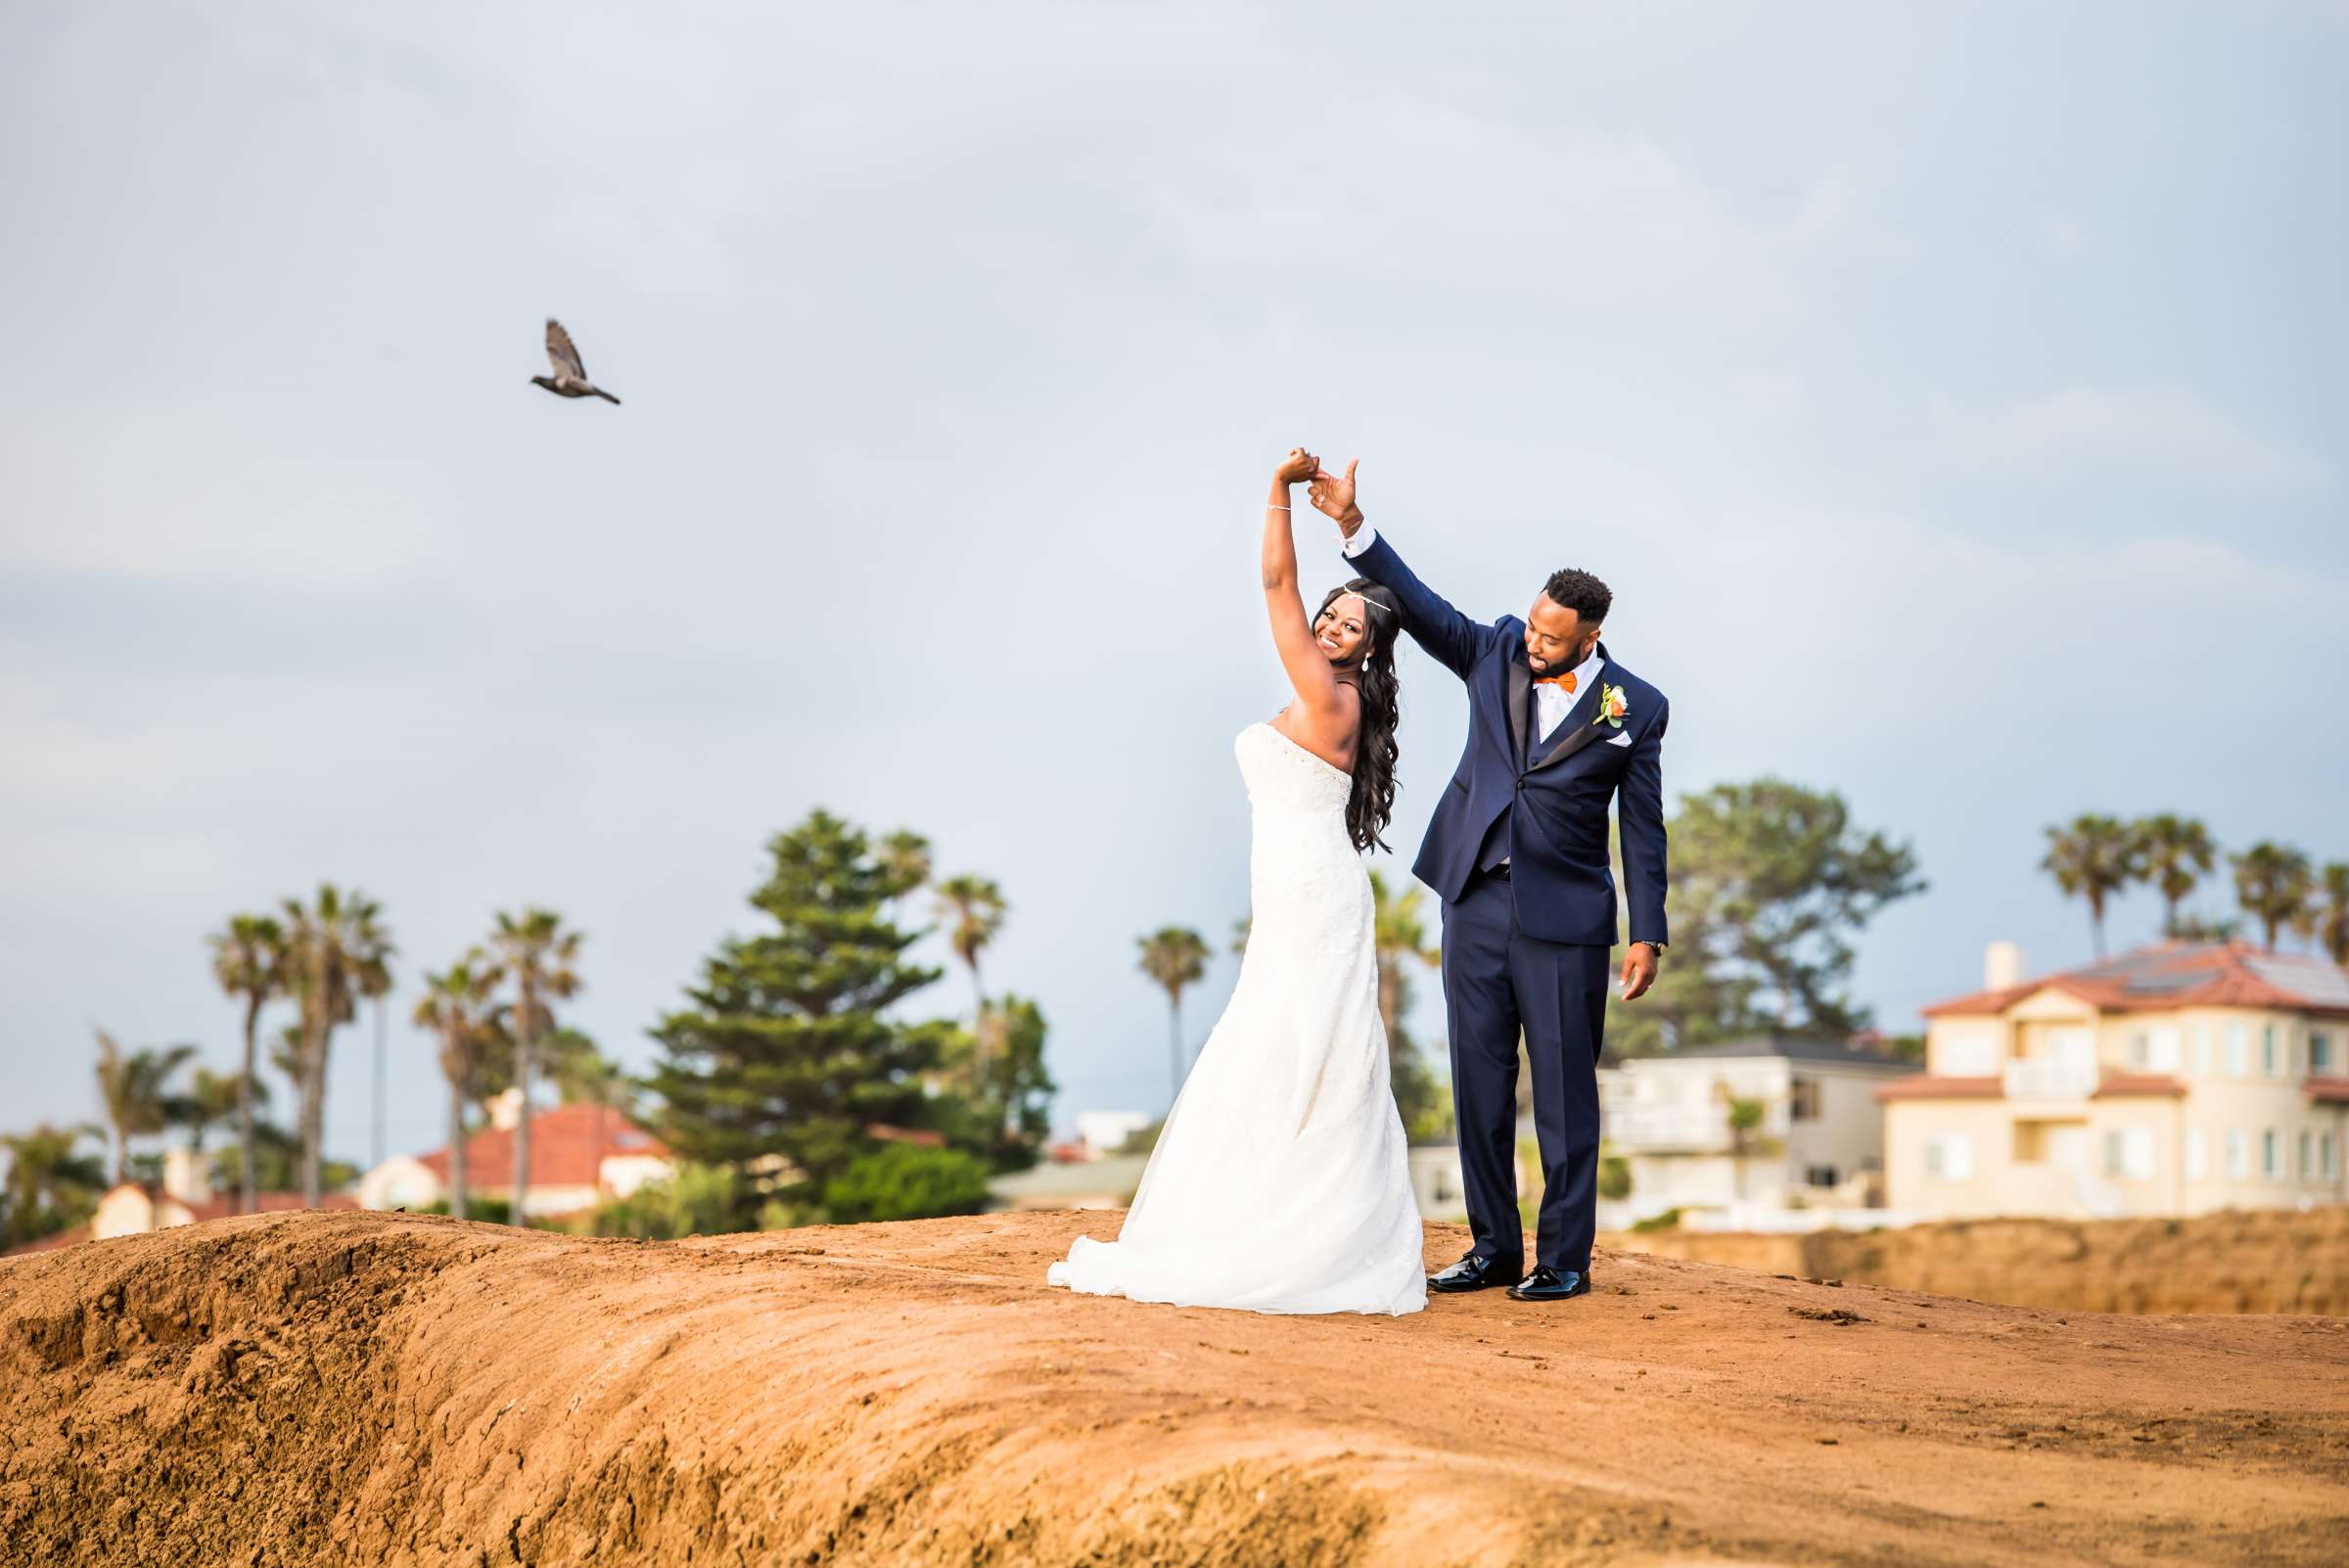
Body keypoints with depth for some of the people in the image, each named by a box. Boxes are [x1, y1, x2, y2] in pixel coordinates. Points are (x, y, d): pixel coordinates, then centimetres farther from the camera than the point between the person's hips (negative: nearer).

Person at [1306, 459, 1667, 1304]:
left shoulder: (1634, 708, -4)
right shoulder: (1497, 654, 5)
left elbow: (1642, 827, -2)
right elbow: (1420, 608, -2)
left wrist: (1647, 935, -4)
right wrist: (1353, 525, -14)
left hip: (1563, 918, -4)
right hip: (1476, 903, 4)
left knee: (1562, 1089, 0)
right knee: (1480, 1081, 8)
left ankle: (1564, 1257, 8)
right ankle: (1493, 1247, 16)